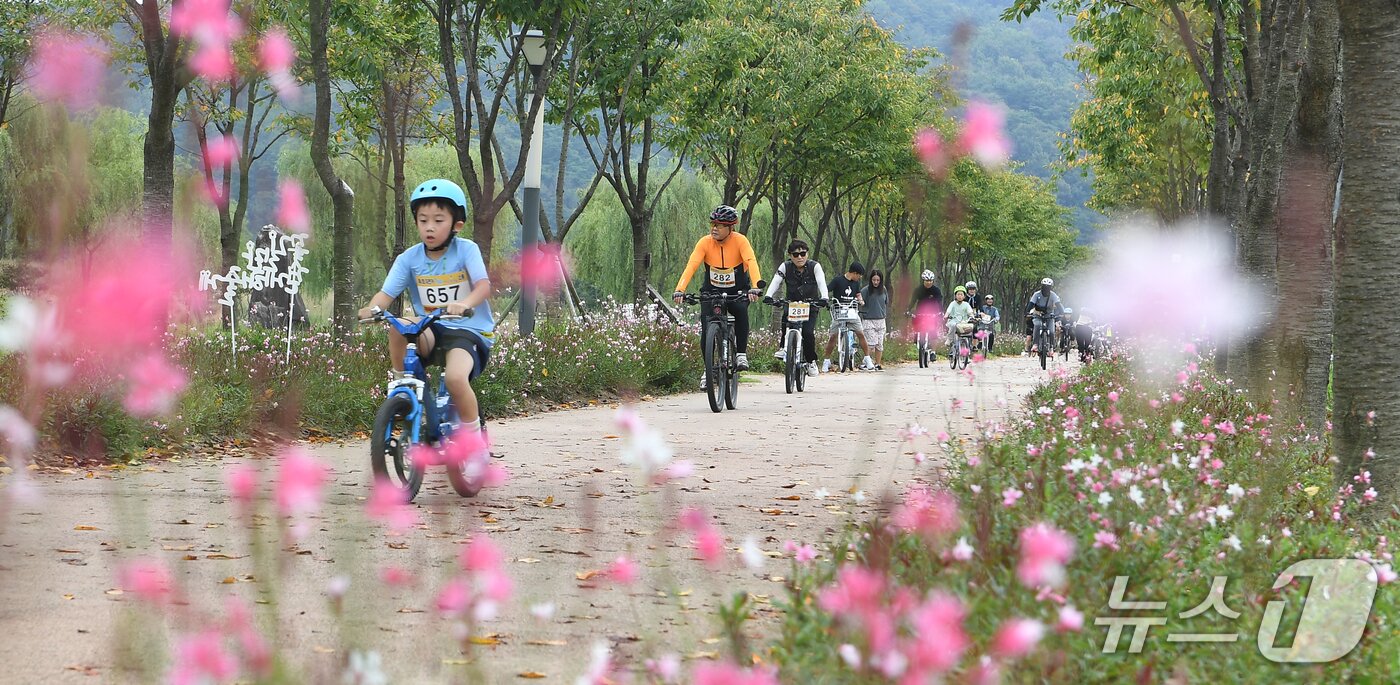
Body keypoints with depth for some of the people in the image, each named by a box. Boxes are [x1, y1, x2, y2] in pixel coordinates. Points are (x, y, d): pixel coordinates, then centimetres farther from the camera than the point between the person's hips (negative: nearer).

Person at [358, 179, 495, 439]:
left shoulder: (466, 250, -6)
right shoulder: (409, 259, 2)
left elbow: (483, 285, -20)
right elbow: (387, 293, -7)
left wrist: (465, 304, -42)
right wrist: (372, 309, -31)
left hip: (468, 331, -3)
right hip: (431, 331, 3)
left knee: (456, 378, -32)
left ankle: (473, 435, -8)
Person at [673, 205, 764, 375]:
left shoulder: (740, 241, -17)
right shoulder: (705, 242, -14)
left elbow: (751, 262, -31)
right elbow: (691, 266, -24)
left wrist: (756, 286, -49)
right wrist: (679, 290, -38)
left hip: (737, 292, -1)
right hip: (711, 291, 1)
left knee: (741, 310, -33)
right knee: (706, 329, -15)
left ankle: (741, 354, -17)